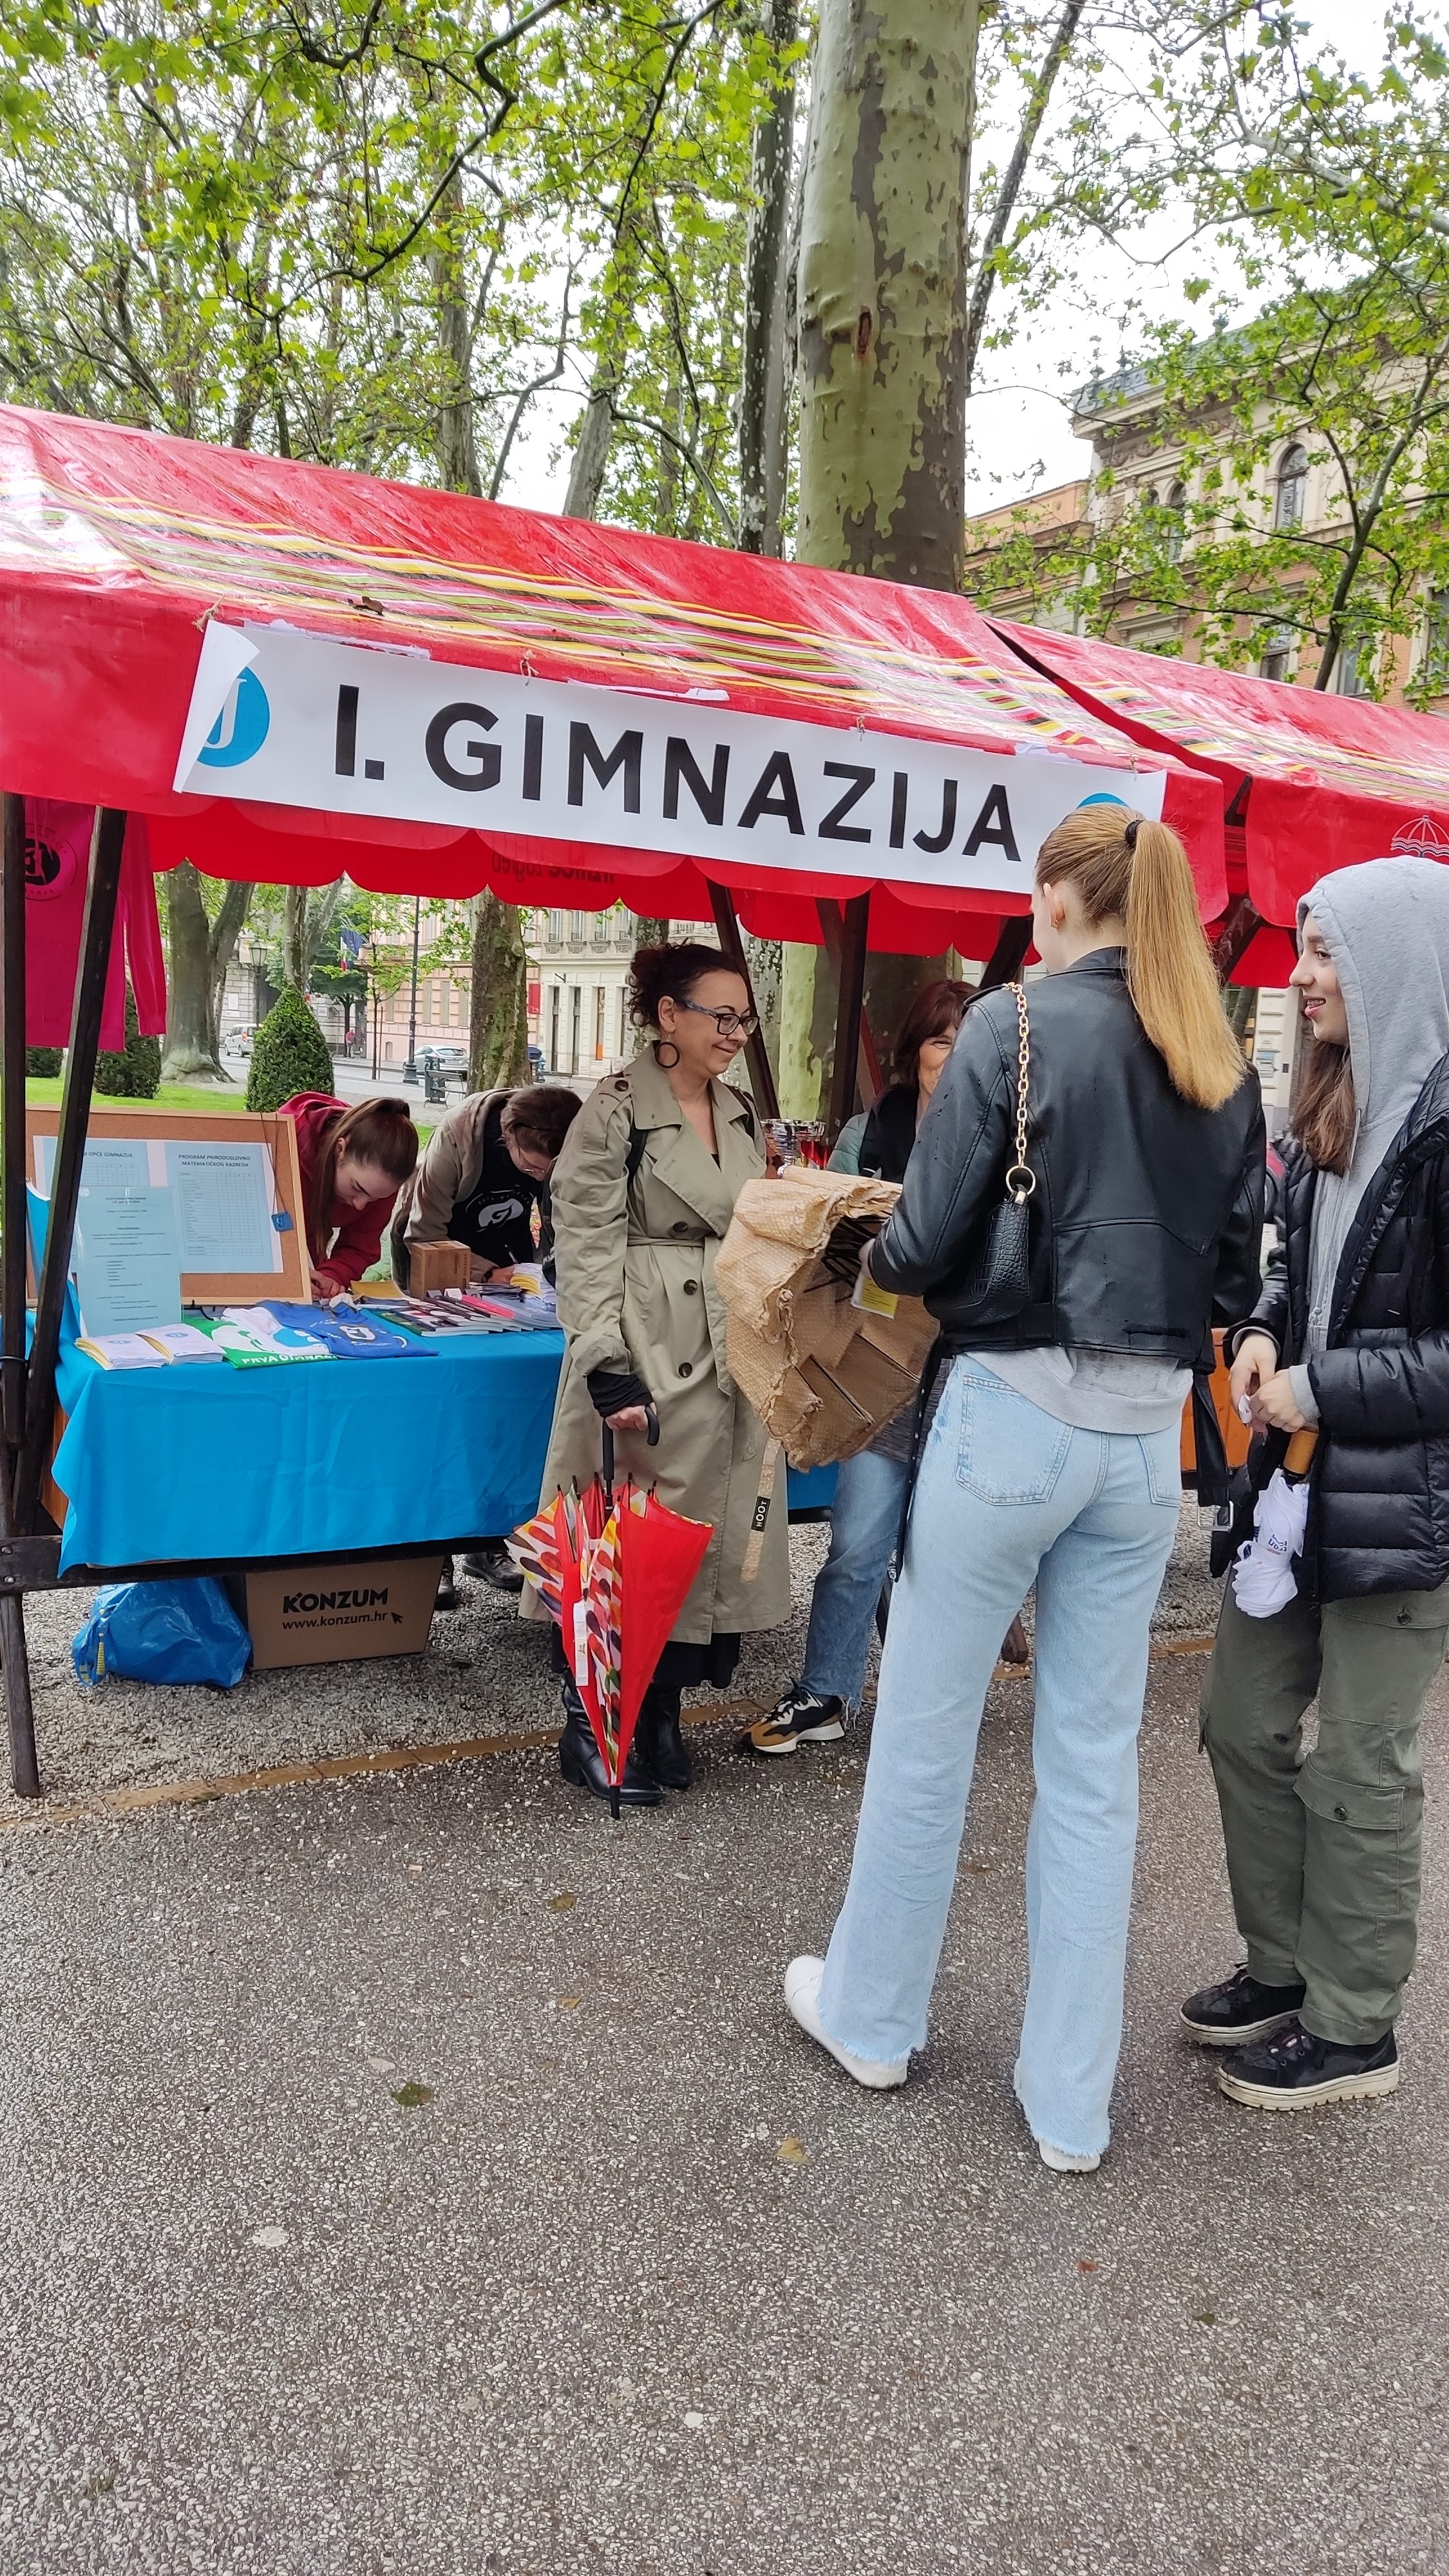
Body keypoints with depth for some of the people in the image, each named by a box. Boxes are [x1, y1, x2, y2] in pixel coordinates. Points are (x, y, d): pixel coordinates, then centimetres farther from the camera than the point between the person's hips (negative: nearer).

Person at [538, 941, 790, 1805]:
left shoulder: (742, 1114, 13)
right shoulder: (617, 1111, -8)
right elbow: (586, 1247, -12)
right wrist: (608, 1368, -19)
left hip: (731, 1363, 7)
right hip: (650, 1361, -7)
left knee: (712, 1534, 9)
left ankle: (662, 1714, 24)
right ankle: (590, 1726, 14)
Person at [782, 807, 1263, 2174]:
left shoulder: (1016, 1024, -10)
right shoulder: (1223, 1067, 6)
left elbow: (928, 1242, -12)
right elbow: (1234, 1268, 9)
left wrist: (874, 1249, 8)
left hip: (1015, 1409, -5)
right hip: (1149, 1432, 5)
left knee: (925, 1735, 13)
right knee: (1094, 1764, 13)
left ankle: (870, 2015, 32)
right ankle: (1070, 2100, 23)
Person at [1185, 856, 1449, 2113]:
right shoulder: (1336, 1104, 9)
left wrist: (1326, 1388, -18)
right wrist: (1267, 1328, 1)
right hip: (1302, 1473, 9)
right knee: (1245, 1722, 16)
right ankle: (1283, 1969, 36)